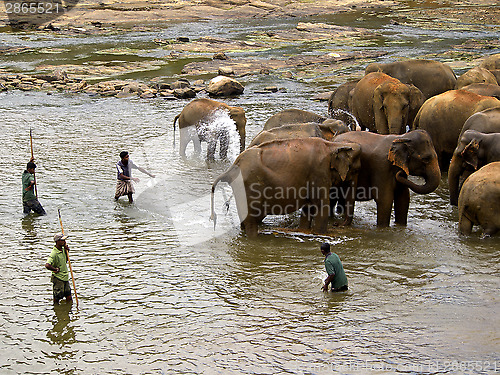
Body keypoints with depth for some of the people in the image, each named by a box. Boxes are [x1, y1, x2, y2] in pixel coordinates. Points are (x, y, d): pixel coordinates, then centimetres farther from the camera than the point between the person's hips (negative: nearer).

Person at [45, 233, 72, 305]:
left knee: (69, 298, 13)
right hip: (58, 278, -8)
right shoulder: (54, 253, -22)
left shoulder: (62, 250, 6)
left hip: (65, 277, 8)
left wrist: (66, 251, 8)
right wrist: (56, 269, -21)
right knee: (57, 297, 6)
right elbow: (47, 265, -36)